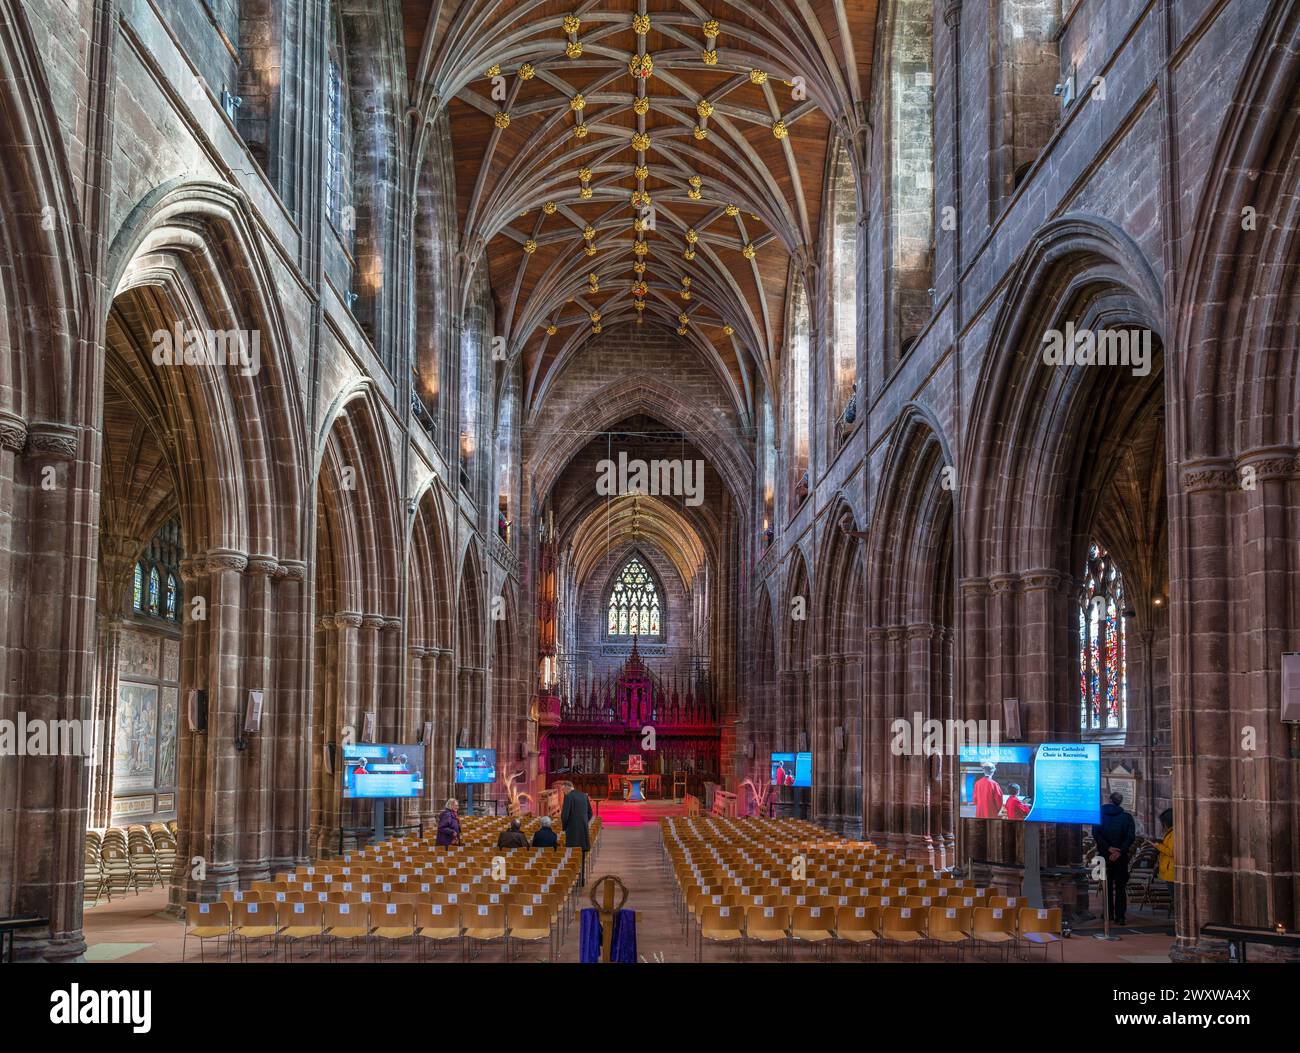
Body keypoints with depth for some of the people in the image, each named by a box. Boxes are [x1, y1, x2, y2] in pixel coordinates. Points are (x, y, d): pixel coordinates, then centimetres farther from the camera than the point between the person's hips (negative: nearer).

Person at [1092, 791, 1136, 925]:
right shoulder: (1127, 817, -1)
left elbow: (1096, 834, -12)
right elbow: (1131, 837, -10)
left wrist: (1109, 848, -13)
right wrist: (1119, 851, -13)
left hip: (1105, 856, 0)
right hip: (1121, 857, 0)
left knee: (1107, 887, 11)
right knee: (1120, 888, 4)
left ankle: (1109, 915, 10)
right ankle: (1120, 917, -2)